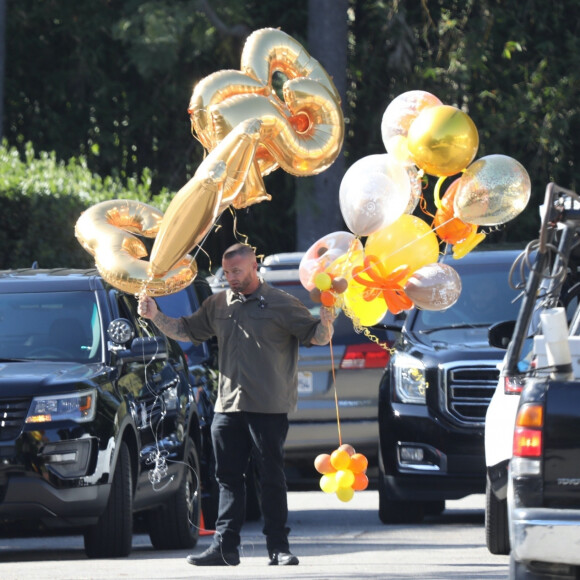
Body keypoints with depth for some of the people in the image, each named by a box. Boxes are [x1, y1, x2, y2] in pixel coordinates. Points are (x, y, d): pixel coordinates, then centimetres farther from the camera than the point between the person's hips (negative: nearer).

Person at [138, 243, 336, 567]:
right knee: (229, 478, 6)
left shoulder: (281, 305, -3)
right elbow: (187, 331, 20)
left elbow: (317, 337, -4)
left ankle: (279, 548, 2)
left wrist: (326, 322, -26)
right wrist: (156, 316, 7)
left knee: (272, 479, -1)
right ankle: (225, 547, 9)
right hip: (229, 406, 5)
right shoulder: (218, 306, 12)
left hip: (269, 407, -5)